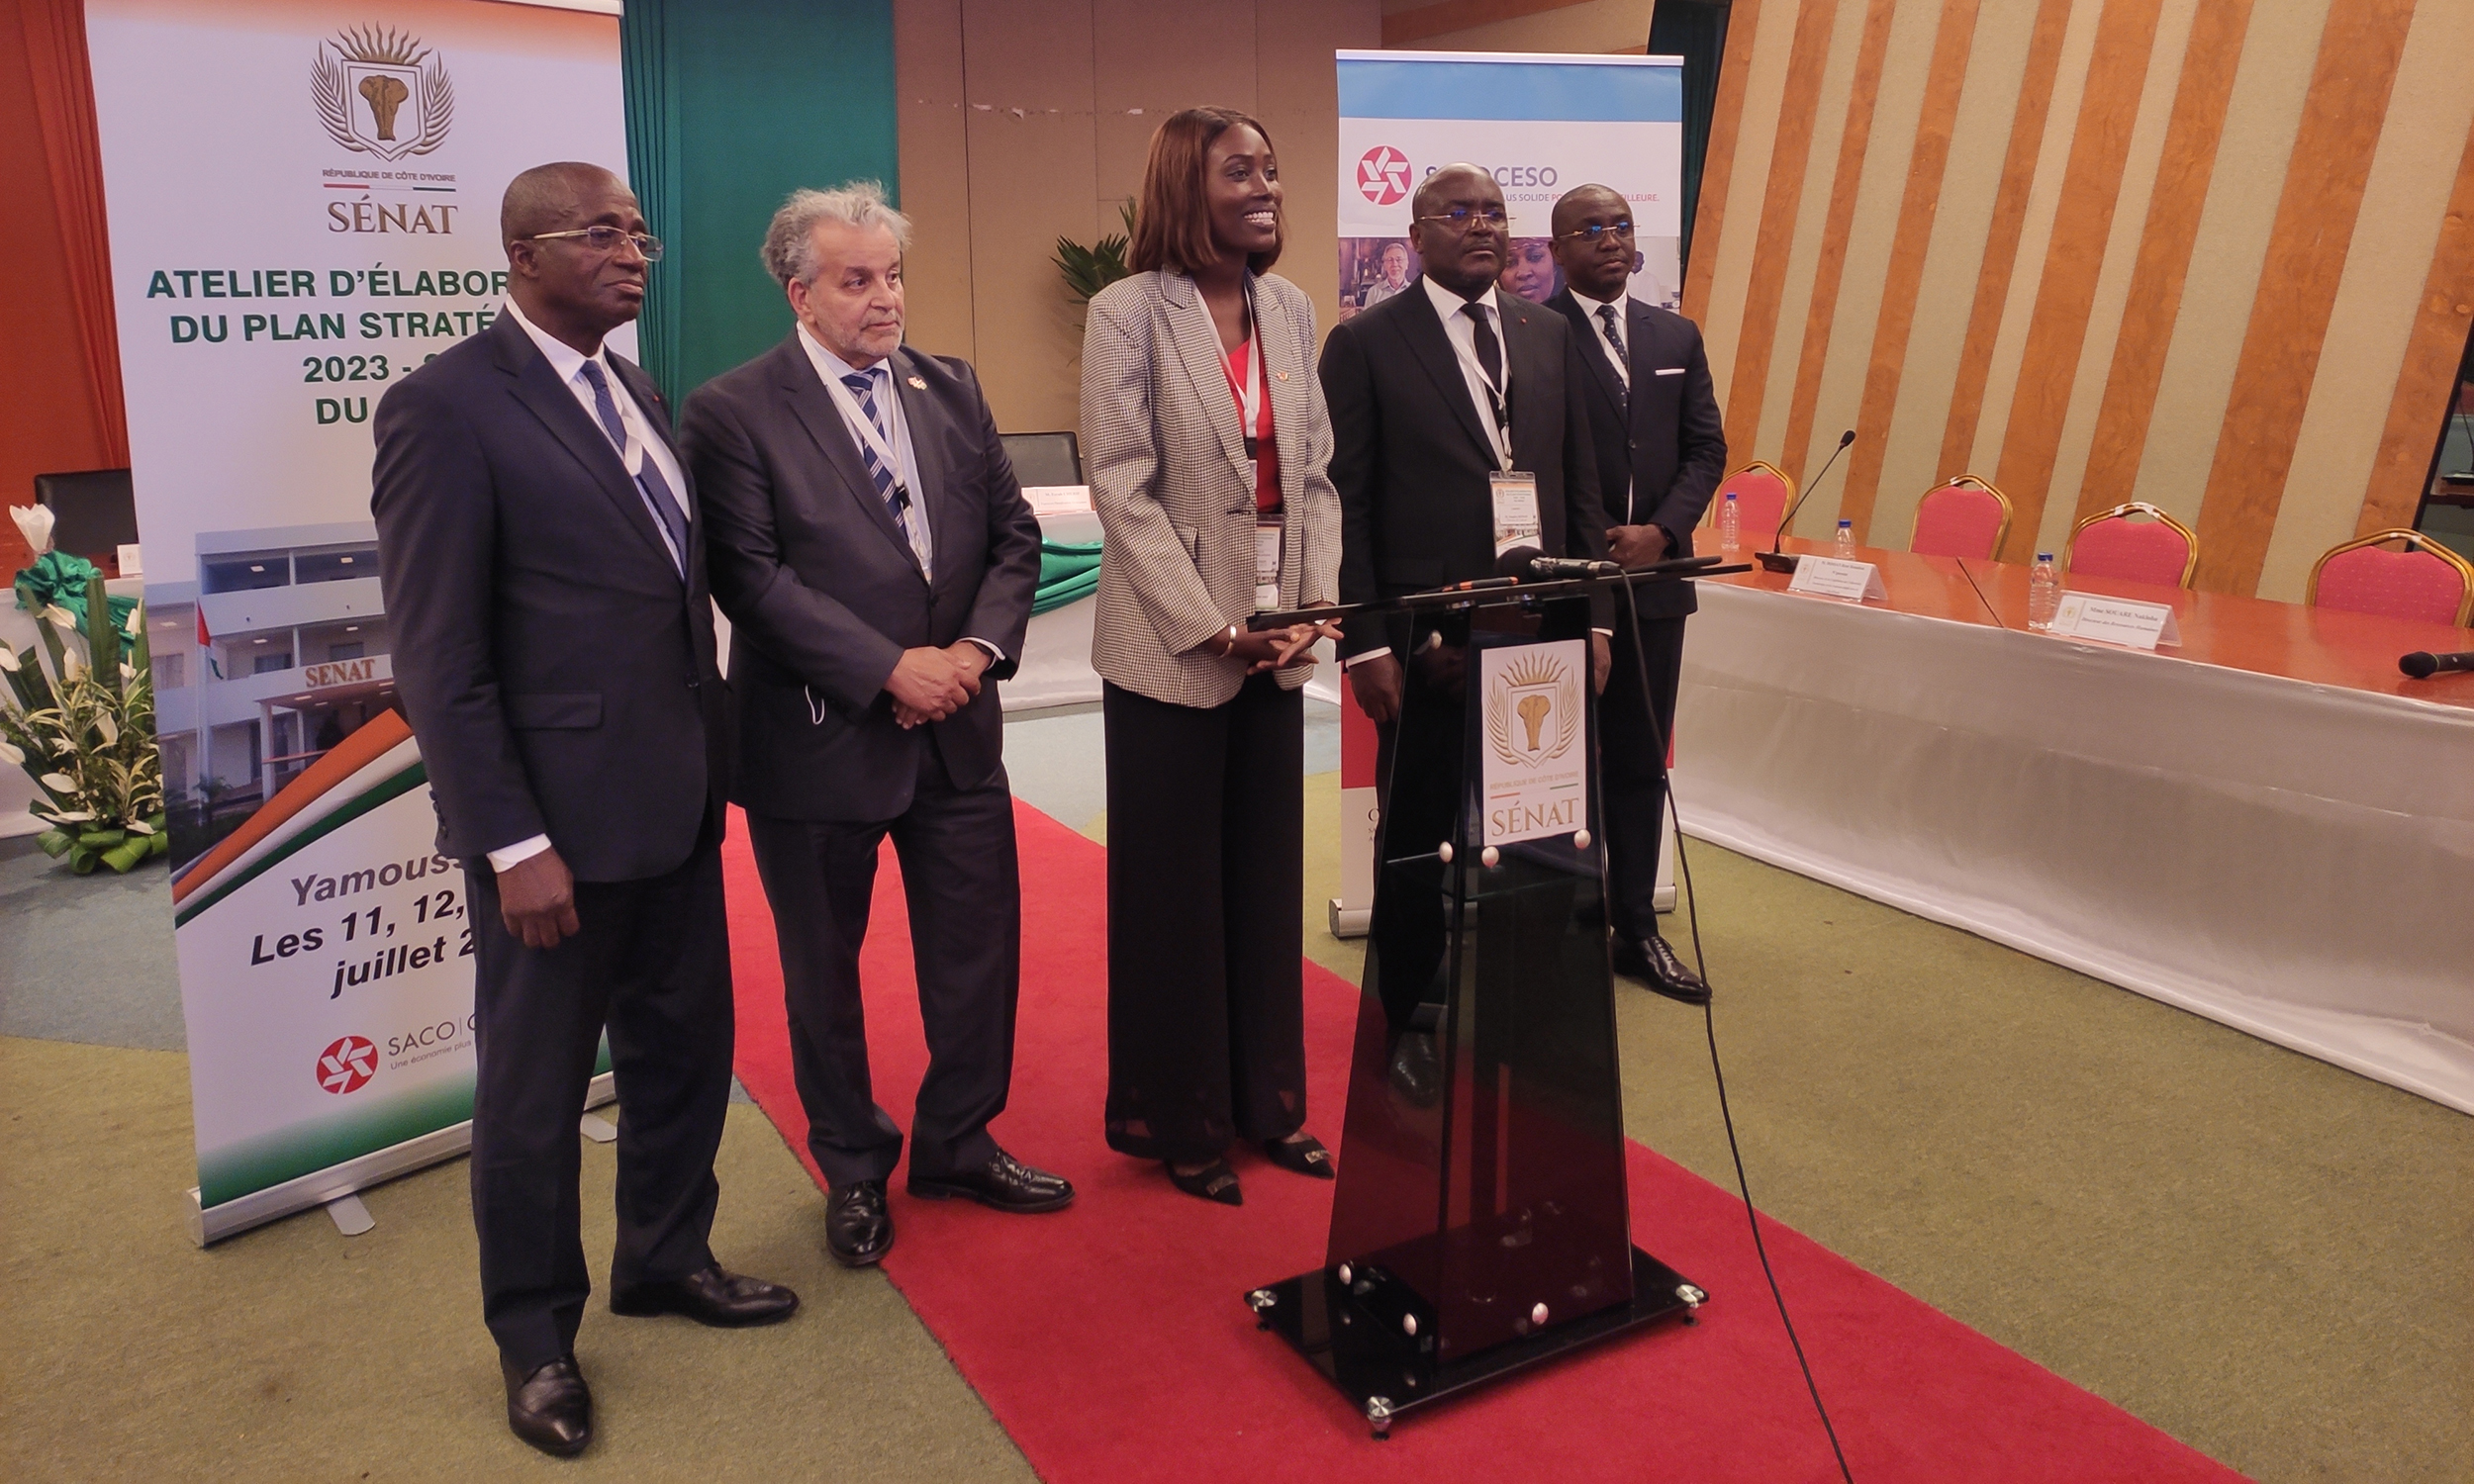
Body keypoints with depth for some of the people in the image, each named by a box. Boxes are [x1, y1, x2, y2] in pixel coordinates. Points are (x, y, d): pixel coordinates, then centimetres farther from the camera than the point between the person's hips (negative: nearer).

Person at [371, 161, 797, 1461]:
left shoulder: (636, 396, 11)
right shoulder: (447, 407, -11)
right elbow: (438, 658, -14)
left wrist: (712, 765, 9)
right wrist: (512, 843, -16)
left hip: (675, 805, 7)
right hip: (557, 820, -7)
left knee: (685, 1048, 17)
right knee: (535, 1085, 10)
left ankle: (665, 1258, 39)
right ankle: (534, 1332, 31)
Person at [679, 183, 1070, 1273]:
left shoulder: (952, 389, 7)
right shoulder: (733, 412, -9)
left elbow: (1013, 533, 6)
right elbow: (752, 577, -17)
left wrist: (978, 648, -11)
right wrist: (891, 668, -21)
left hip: (957, 728, 5)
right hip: (818, 737, -4)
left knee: (978, 946, 13)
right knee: (825, 970, 12)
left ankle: (956, 1143, 36)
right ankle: (854, 1170, 34)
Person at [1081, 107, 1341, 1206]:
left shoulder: (1291, 309, 9)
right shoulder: (1127, 313, -7)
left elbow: (1315, 475, 8)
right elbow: (1122, 489, -12)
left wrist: (1309, 609, -5)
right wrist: (1211, 626, -16)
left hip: (1275, 648, 5)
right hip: (1172, 649, -5)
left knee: (1268, 880, 12)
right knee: (1174, 890, 6)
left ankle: (1266, 1101, 27)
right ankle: (1181, 1123, 22)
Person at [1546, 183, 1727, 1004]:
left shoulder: (1677, 337, 14)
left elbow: (1706, 448, 10)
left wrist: (1661, 530, -6)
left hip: (1655, 574, 5)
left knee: (1640, 765, 11)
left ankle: (1636, 930, 21)